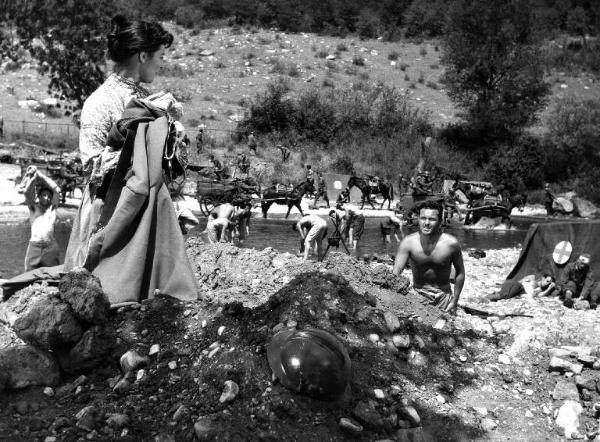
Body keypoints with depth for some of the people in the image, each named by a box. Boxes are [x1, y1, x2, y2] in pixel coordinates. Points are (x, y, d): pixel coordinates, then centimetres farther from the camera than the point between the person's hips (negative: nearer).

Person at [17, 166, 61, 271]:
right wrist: (34, 177, -2)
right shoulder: (34, 208, 13)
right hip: (34, 245, 0)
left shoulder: (52, 208, 13)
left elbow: (57, 190, 4)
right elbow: (27, 192, -1)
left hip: (50, 246, 0)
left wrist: (41, 176, 5)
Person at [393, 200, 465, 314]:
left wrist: (454, 301, -4)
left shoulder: (451, 243, -16)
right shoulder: (408, 242, -17)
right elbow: (396, 272, -22)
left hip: (443, 295, 1)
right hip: (418, 293, 0)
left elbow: (460, 272, -1)